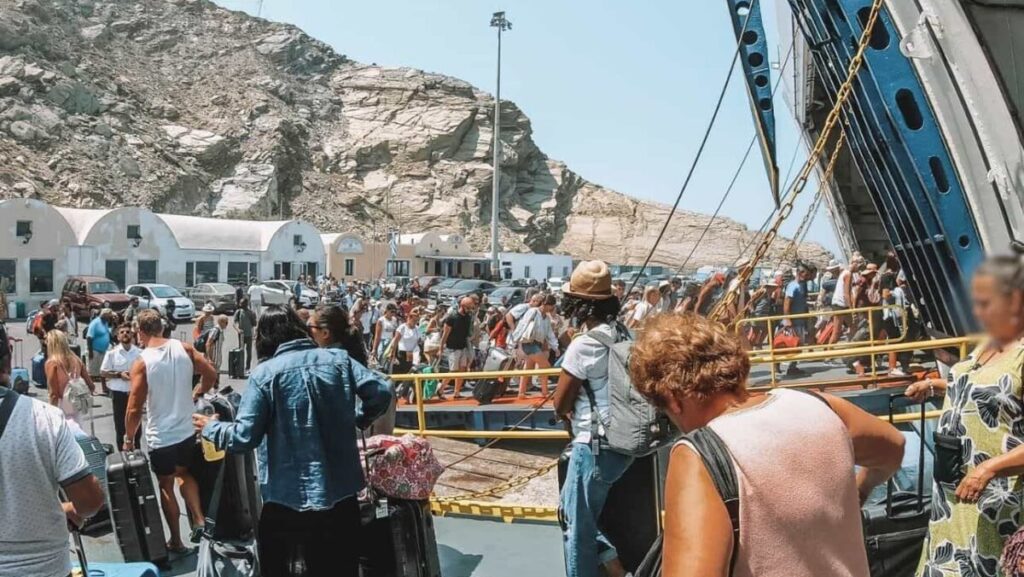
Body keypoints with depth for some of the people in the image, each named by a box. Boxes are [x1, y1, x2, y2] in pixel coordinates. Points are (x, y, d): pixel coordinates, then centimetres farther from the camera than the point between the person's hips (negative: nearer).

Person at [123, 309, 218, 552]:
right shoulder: (184, 348, -6)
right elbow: (211, 374, -1)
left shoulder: (142, 362, -16)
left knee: (166, 485, 15)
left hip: (160, 437, -3)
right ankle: (199, 519, 11)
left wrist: (129, 439, -1)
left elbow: (135, 408, -15)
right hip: (187, 430, 4)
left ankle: (176, 541, 24)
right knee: (184, 473, 27)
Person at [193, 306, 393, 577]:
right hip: (341, 490, 3)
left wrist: (210, 429, 9)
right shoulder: (338, 359, 2)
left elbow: (245, 436, -10)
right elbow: (381, 392, -5)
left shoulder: (265, 373, -7)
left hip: (287, 496, -2)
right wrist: (358, 418, 14)